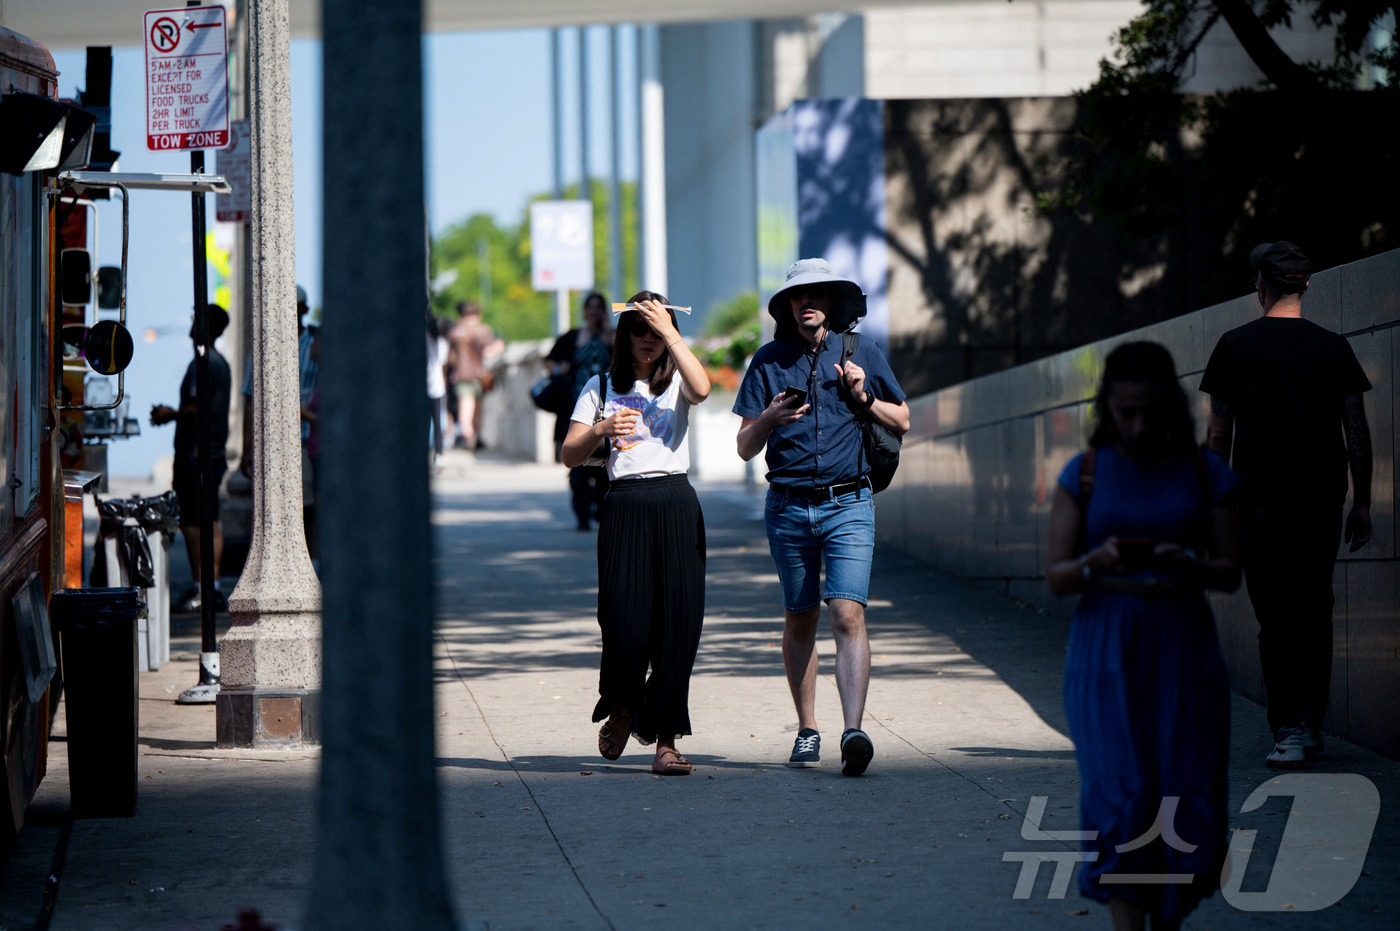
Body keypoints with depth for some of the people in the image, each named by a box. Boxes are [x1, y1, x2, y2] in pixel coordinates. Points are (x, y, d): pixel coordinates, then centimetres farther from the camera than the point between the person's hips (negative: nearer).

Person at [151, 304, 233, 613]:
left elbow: (196, 409, -21)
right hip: (216, 452, 10)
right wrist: (173, 413, 23)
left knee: (191, 522, -7)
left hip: (195, 453, -10)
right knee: (211, 521, 10)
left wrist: (170, 415, -5)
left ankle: (199, 590, -8)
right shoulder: (221, 363, 15)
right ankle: (214, 589, 10)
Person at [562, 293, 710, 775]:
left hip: (676, 504, 0)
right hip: (625, 505, 0)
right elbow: (569, 455, 7)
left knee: (677, 622, -5)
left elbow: (701, 388, -15)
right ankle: (622, 708, 22)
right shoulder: (602, 387, 12)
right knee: (626, 623, -9)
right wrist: (601, 429, -11)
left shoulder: (675, 381, 11)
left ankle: (665, 739, 0)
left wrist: (670, 331, -12)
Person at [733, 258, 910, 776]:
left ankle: (853, 732, -25)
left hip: (849, 504, -2)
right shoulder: (769, 361, 7)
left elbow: (902, 422, 14)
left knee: (848, 615, -16)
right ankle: (807, 731, 22)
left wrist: (863, 399, -4)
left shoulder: (862, 353, 6)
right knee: (799, 622, 9)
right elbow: (745, 447, 6)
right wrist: (770, 418, -15)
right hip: (788, 507, 2)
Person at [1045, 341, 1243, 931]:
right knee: (1121, 796, -12)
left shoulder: (1206, 474, 4)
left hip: (1184, 650, 1)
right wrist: (1098, 562, -22)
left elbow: (1230, 573, 3)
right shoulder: (1085, 474, 2)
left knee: (1185, 800, -1)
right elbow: (1056, 577, 0)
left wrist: (1190, 565, -19)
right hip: (1106, 649, -1)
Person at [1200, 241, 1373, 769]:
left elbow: (1219, 434, 1)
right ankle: (1310, 726, 17)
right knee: (1314, 611, 13)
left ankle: (1289, 732, -9)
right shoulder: (1334, 349, 4)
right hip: (1323, 499, 2)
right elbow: (1357, 433, 4)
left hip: (1260, 500, -2)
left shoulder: (1235, 346, -1)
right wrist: (1362, 503, 11)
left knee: (1275, 616, -2)